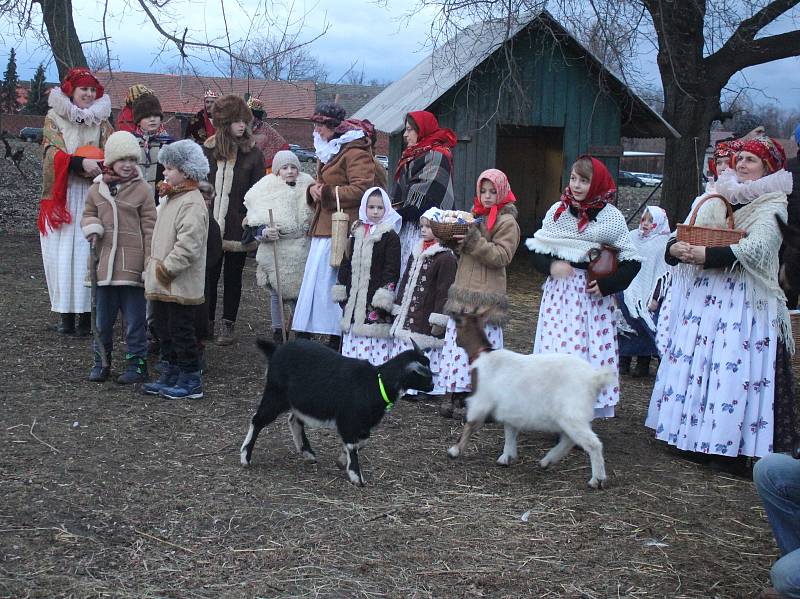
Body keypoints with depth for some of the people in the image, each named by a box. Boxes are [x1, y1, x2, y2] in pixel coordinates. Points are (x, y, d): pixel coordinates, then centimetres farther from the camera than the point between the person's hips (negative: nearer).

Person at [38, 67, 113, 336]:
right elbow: (53, 153, -7)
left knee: (88, 253, -6)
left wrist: (100, 166, -19)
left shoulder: (101, 121, 11)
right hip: (62, 196, -1)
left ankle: (86, 314, -3)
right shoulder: (54, 118, 6)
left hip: (93, 196, 1)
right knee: (63, 252, -2)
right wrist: (80, 163, -23)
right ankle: (67, 315, 3)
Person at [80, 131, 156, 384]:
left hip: (132, 265, -3)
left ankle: (137, 362, 15)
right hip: (104, 264, 3)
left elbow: (149, 227, -2)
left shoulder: (141, 190, -3)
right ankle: (101, 361, 25)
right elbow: (88, 214, 21)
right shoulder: (96, 189, 6)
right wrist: (92, 229, -3)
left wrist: (150, 261, -6)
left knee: (134, 318, 3)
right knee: (102, 318, 12)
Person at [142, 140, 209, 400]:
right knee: (165, 331, 16)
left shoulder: (192, 203, -17)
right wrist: (154, 267, 15)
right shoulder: (169, 199, 15)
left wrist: (167, 269, -20)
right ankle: (169, 376, 26)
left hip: (181, 285, -10)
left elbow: (188, 245, -25)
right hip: (162, 284, 10)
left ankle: (190, 381, 6)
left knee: (181, 332, -3)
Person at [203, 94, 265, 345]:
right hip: (209, 226, 1)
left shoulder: (253, 154, -1)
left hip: (238, 228, -1)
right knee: (209, 275, 8)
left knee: (233, 276, 9)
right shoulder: (207, 151, 2)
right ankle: (207, 321, 21)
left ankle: (228, 325, 18)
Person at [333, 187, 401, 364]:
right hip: (354, 300, 6)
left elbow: (392, 269, -9)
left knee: (377, 345, -9)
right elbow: (346, 263, 19)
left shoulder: (390, 236, -4)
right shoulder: (356, 233, 14)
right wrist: (341, 292, 14)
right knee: (352, 343, 9)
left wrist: (383, 298, -16)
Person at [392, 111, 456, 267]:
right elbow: (400, 189, 24)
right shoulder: (411, 156, 24)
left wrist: (401, 213, -13)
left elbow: (426, 194, -15)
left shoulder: (437, 155, -7)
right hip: (407, 226, 9)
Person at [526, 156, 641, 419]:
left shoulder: (610, 217, -3)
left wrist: (607, 285, -12)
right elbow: (537, 249, 9)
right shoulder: (558, 210, 5)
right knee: (555, 350, 0)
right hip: (559, 291, 3)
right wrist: (551, 265, -11)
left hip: (591, 293, -2)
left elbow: (631, 261, -1)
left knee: (589, 353, -3)